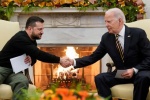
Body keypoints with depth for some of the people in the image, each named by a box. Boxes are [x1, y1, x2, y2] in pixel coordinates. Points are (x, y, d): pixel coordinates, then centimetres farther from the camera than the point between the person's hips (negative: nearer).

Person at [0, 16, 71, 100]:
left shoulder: (32, 41, 8)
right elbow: (39, 54, -26)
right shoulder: (20, 38, -20)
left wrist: (31, 60, -8)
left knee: (23, 82, -30)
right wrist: (59, 60, -24)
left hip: (14, 71, 7)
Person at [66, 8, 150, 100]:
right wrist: (74, 62, -13)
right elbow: (93, 57, 1)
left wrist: (134, 70, -26)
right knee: (99, 78, -19)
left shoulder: (138, 33, -14)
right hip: (120, 73, 4)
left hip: (140, 72, -4)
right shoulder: (106, 37, -2)